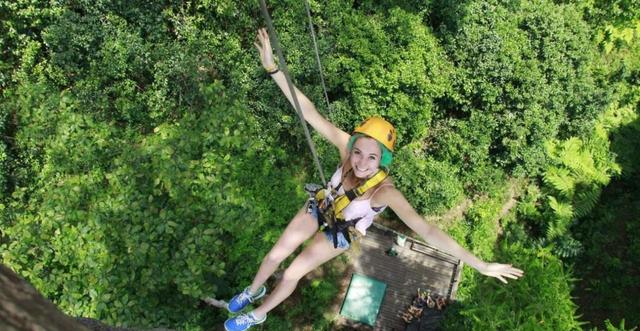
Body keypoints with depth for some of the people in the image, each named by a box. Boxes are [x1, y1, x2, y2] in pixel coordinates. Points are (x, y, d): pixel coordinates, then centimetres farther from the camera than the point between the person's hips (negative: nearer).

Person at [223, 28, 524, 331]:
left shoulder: (385, 191, -42)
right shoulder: (347, 147, -33)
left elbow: (427, 231, -46)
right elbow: (308, 112, -37)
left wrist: (482, 266, -51)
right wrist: (272, 68, -43)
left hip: (340, 233, -3)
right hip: (319, 208, 3)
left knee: (291, 275, 9)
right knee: (275, 255, 14)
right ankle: (254, 291, 49)